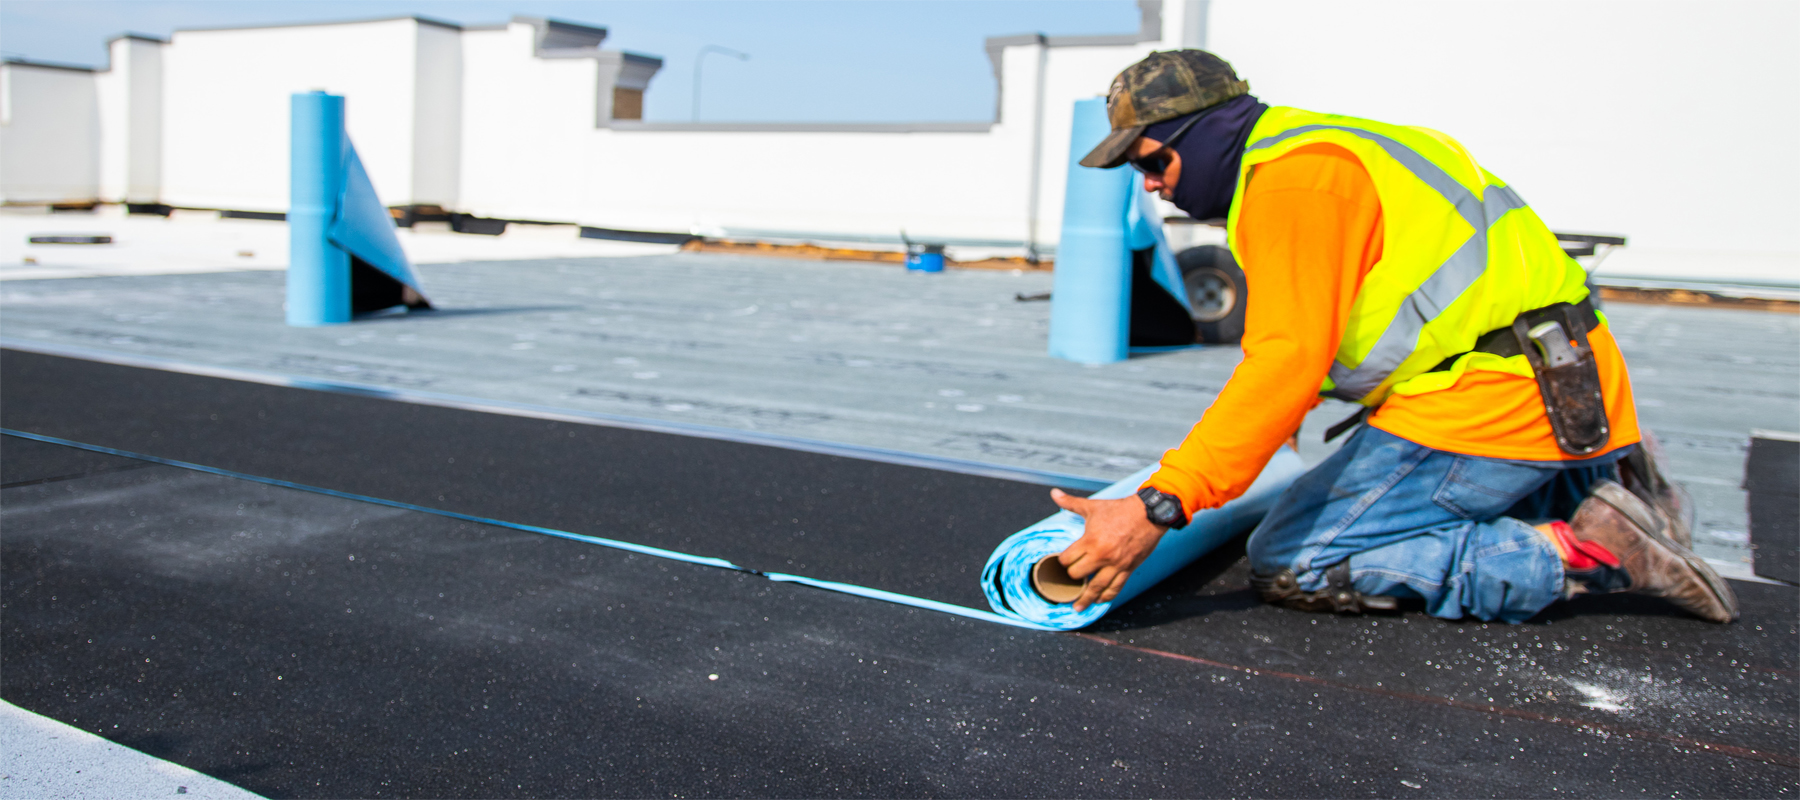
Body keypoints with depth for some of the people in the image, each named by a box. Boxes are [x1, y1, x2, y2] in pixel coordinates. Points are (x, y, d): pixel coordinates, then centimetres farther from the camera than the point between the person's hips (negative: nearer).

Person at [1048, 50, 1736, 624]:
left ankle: (1580, 553, -9)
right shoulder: (1316, 151, 18)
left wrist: (1158, 506, -31)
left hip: (1495, 401, -11)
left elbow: (1289, 360, -27)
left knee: (1290, 567, -9)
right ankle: (1596, 486, 17)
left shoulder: (1292, 179, -15)